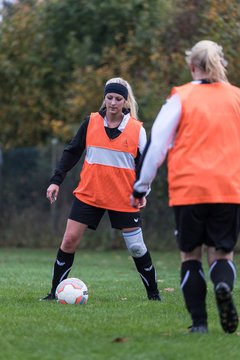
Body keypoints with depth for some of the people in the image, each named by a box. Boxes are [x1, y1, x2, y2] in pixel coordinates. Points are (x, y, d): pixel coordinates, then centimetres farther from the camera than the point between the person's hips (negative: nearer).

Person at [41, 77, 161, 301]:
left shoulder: (137, 129, -3)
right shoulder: (91, 122, 0)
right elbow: (71, 152, 5)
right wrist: (56, 180, -2)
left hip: (123, 198, -1)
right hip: (88, 194, 1)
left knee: (136, 247, 2)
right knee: (69, 240, -5)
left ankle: (153, 293, 18)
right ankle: (55, 292, 5)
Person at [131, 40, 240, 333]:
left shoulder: (180, 98, 2)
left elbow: (156, 144, 0)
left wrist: (140, 187, 7)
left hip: (188, 189, -1)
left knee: (190, 256, 13)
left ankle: (199, 322, 3)